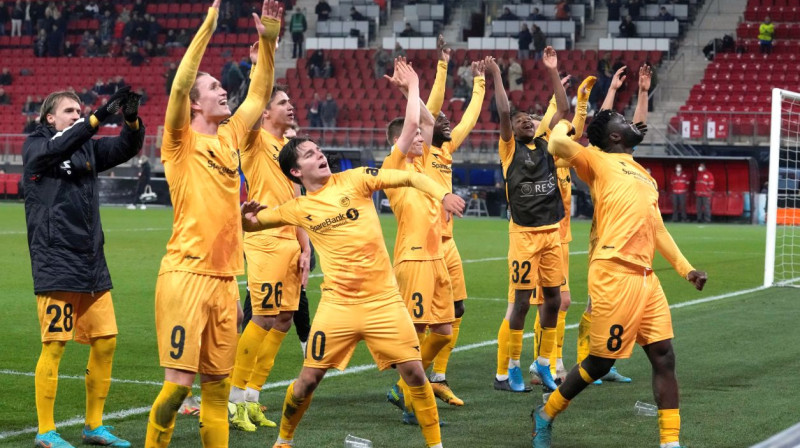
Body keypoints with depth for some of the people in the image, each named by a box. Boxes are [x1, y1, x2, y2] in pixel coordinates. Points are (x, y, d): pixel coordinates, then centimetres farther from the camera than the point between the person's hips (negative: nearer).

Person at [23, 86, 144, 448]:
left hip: (91, 264, 6)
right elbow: (58, 147, -23)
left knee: (105, 341, 6)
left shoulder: (88, 148, 14)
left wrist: (132, 121, -18)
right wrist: (98, 117, -34)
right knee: (54, 346, -4)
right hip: (55, 265, -6)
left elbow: (127, 147, 4)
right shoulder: (34, 147, -2)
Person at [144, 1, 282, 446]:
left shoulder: (228, 137, 15)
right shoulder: (182, 141, -2)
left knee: (218, 383, 9)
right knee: (179, 381, -9)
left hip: (225, 279, 7)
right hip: (186, 275, -6)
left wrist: (269, 39, 9)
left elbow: (260, 93, 20)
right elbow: (180, 84, -17)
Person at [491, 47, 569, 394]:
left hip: (551, 232, 5)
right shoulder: (510, 148, 0)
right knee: (520, 301, -4)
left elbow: (562, 108, 10)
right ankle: (509, 370, 7)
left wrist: (553, 72, 5)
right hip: (524, 233, -5)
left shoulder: (545, 143, 12)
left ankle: (543, 363, 22)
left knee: (553, 298, 8)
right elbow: (504, 113, -13)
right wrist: (496, 75, -15)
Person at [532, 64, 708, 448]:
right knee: (601, 361, -1)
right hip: (614, 272, -7)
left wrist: (685, 269, 20)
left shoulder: (644, 175, 25)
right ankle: (546, 414, 20)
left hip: (645, 276, 7)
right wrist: (563, 125, 7)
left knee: (664, 357, 1)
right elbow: (558, 146, -16)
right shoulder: (598, 161, 2)